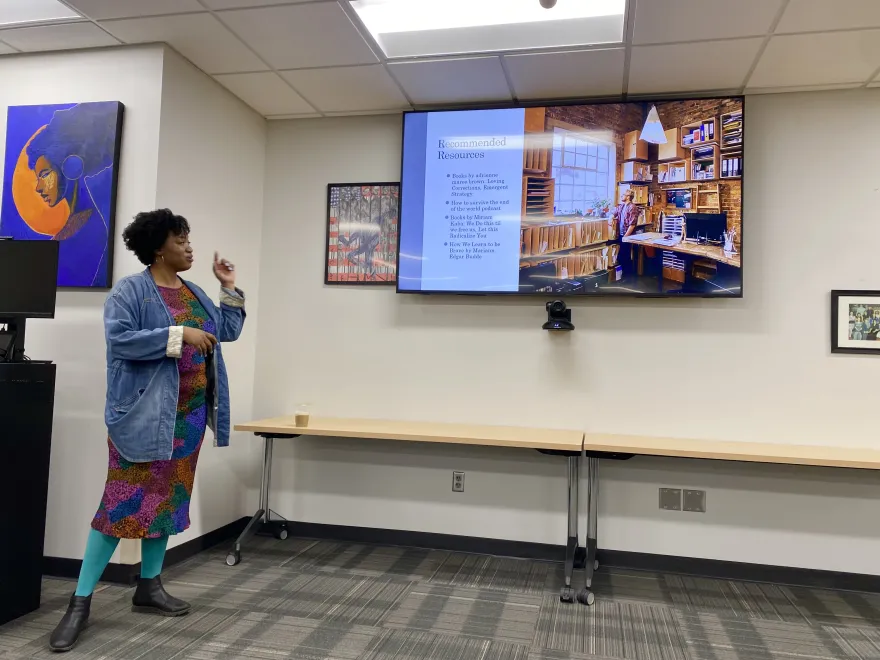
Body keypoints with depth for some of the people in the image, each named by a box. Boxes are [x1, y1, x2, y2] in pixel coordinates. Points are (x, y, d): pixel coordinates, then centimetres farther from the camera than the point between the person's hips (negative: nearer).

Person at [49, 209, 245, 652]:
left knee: (170, 499, 12)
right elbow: (119, 339, -19)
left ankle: (149, 587, 26)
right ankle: (80, 602, 6)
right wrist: (179, 335, -23)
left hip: (189, 414, 7)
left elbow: (229, 330, 16)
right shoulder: (130, 291, -7)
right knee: (123, 502, -6)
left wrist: (229, 287, 8)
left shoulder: (194, 293, 14)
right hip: (143, 413, -7)